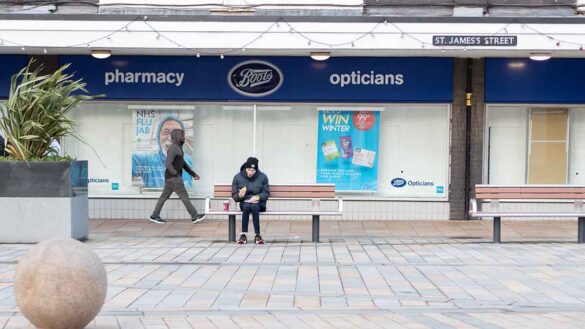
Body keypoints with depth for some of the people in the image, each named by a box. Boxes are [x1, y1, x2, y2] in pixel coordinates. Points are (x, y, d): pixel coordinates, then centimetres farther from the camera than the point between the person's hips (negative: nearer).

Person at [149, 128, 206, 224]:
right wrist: (176, 174, -17)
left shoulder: (178, 148, 16)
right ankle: (195, 216, -1)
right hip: (174, 178, -10)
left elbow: (184, 164, 23)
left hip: (171, 178, 10)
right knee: (184, 196, -5)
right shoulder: (173, 148, -16)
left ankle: (155, 216, 13)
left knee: (164, 196, 11)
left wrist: (193, 174, 18)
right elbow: (168, 164, -24)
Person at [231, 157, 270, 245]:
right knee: (247, 207, -35)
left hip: (259, 203, -1)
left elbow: (266, 193, 0)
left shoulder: (263, 177, -1)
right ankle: (243, 234, -33)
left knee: (254, 207, -36)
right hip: (244, 202, 1)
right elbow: (234, 196, 2)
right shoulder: (237, 177, 0)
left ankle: (257, 235, -32)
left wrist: (258, 197, -21)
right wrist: (240, 195, -22)